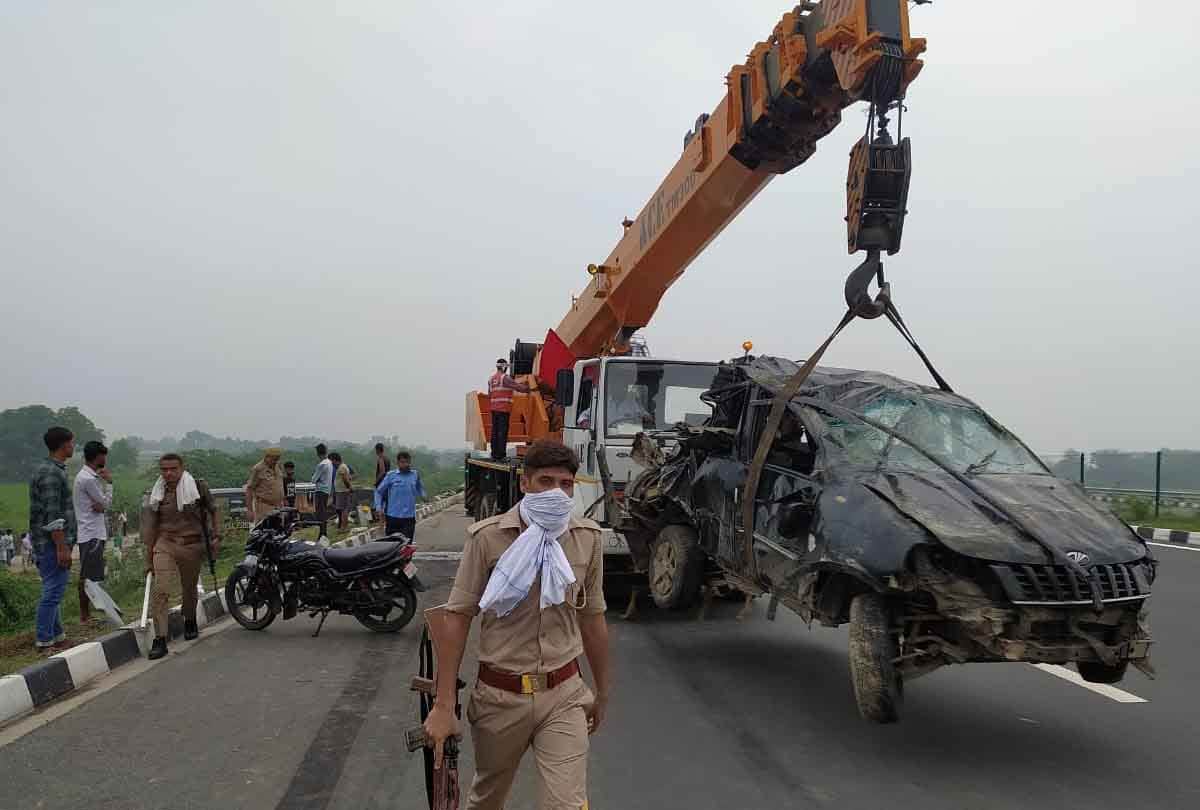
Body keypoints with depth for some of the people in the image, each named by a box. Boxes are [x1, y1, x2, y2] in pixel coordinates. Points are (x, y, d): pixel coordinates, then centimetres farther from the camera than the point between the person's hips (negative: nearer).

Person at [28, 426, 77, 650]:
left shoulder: (43, 469, 15)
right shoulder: (52, 473, -17)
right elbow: (53, 516, -22)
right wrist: (62, 547, -21)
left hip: (43, 541, 10)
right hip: (53, 541, -10)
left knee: (52, 590, 15)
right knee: (53, 591, -5)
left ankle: (56, 634, 23)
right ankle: (44, 640, 0)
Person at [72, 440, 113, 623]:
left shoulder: (86, 476, 15)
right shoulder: (89, 479, -17)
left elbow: (103, 504, 13)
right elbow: (107, 503, -10)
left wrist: (101, 505, -10)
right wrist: (108, 482, -2)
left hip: (90, 533, 10)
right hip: (92, 534, -10)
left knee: (87, 576, 13)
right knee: (88, 577, -5)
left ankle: (86, 614, 19)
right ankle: (85, 616, -1)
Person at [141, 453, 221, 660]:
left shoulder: (198, 487, -3)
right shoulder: (157, 494, 2)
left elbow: (213, 510, 7)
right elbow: (150, 527, 7)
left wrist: (216, 536, -3)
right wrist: (148, 558, 7)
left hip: (192, 545, 0)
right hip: (165, 544, 0)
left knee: (190, 589, 15)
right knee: (160, 590, -15)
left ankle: (190, 622, 43)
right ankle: (160, 639, -11)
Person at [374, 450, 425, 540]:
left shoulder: (415, 475, 7)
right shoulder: (391, 476, 1)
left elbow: (420, 489, 22)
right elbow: (379, 491, 5)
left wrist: (423, 496, 2)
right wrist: (379, 507, -3)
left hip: (409, 516, 1)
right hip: (393, 516, -1)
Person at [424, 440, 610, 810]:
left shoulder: (587, 538, -1)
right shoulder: (487, 537, -11)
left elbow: (592, 619, 9)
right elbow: (458, 617, -8)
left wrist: (602, 692, 16)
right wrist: (443, 706, -9)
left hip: (563, 696, 1)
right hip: (500, 695, -1)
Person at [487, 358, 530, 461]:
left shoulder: (491, 379, 15)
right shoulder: (505, 378, -9)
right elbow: (517, 386, -9)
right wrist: (528, 389, 4)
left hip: (494, 408, 8)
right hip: (504, 409, -8)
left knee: (495, 431, 10)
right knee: (502, 431, -7)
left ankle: (494, 454, 13)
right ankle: (501, 455, -8)